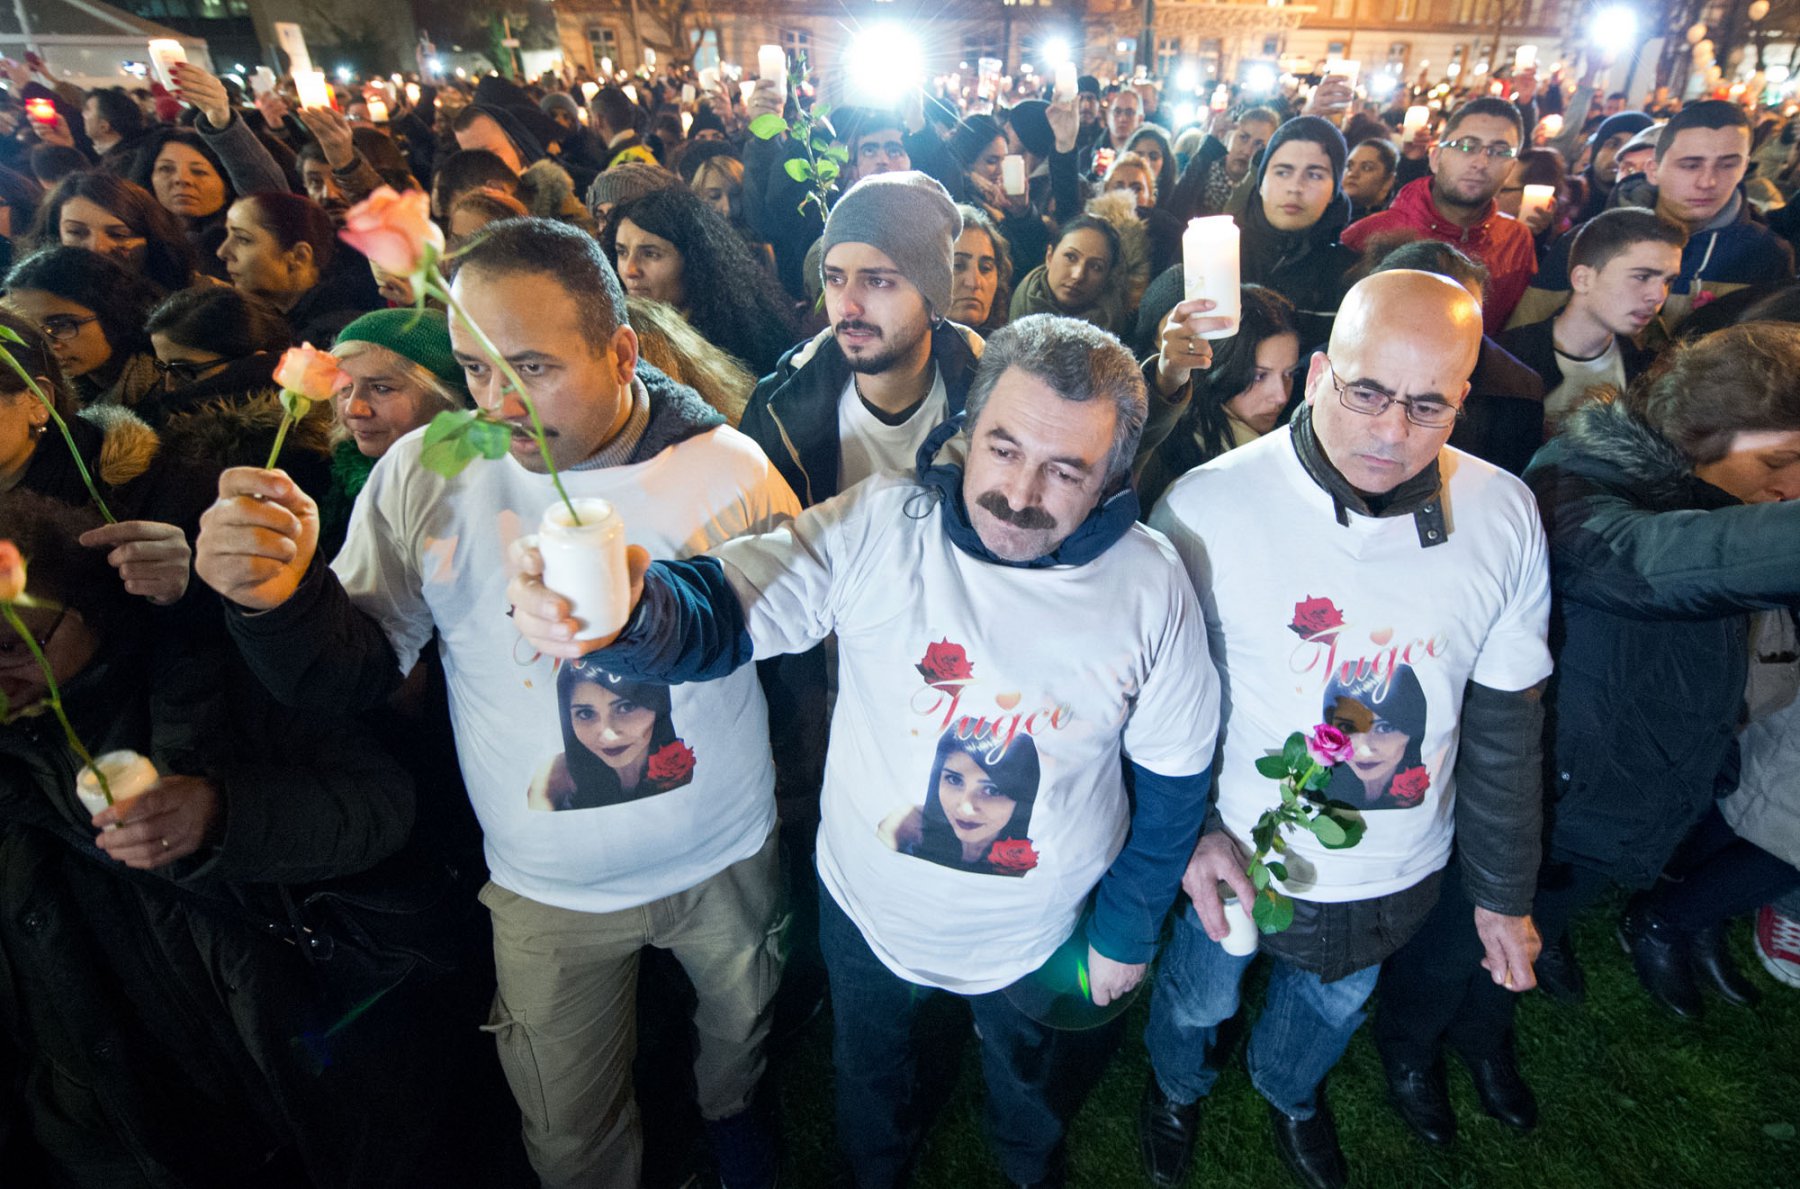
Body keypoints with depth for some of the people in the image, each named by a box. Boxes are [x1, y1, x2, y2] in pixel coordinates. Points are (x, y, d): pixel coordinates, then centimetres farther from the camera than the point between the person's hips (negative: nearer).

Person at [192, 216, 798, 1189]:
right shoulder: (423, 474, -13)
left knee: (740, 1024, 29)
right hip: (545, 890, 1)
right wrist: (279, 597, -29)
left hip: (726, 861, 0)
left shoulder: (730, 470, -18)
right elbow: (355, 676, -11)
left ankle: (728, 1108, 64)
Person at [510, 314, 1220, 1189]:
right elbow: (722, 610, -29)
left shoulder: (1151, 585, -19)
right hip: (869, 910, 0)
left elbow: (1174, 779, -8)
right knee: (868, 1082, 31)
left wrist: (1128, 933, -1)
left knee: (1034, 1102, 32)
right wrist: (624, 609, -52)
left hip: (1044, 937, 1)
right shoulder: (877, 525, -23)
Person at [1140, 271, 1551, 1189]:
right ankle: (1177, 1085, 61)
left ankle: (1290, 1091, 66)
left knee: (1333, 1003, 30)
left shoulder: (1502, 514, -13)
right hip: (1233, 856, -3)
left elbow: (1504, 723, -3)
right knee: (1196, 1000, 24)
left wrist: (1503, 893, 3)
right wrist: (1190, 828, -19)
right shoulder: (1205, 506, -25)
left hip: (1399, 873, 3)